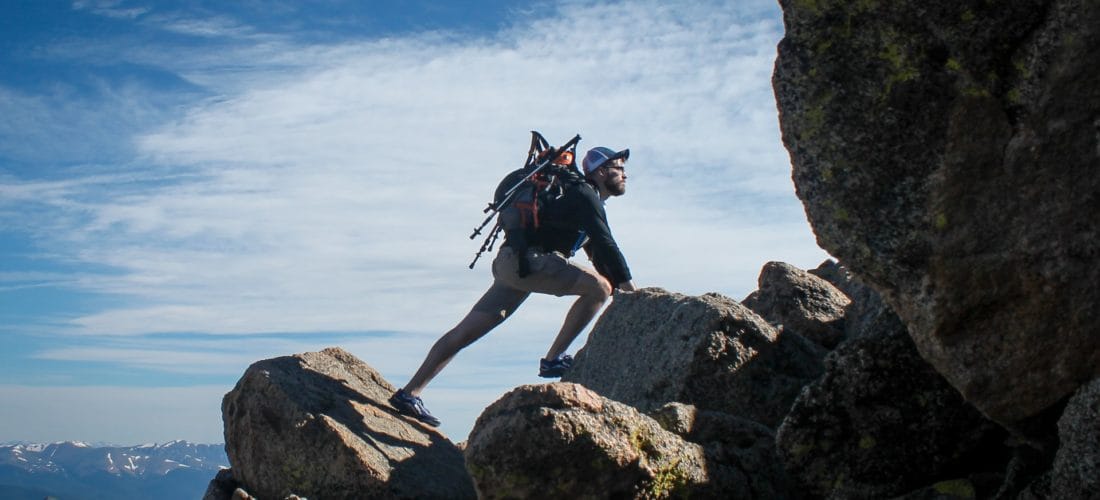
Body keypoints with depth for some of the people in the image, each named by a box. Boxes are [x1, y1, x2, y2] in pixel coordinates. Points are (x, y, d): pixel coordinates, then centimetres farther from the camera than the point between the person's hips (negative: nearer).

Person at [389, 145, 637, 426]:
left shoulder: (587, 201, 26)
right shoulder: (585, 195, -5)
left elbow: (598, 252, 30)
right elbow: (606, 245, -14)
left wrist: (619, 288, 22)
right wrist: (629, 287, -11)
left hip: (513, 265, 10)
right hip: (525, 260, -10)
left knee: (465, 332, 5)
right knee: (599, 287, -16)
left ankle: (408, 393, 5)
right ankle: (553, 360, -13)